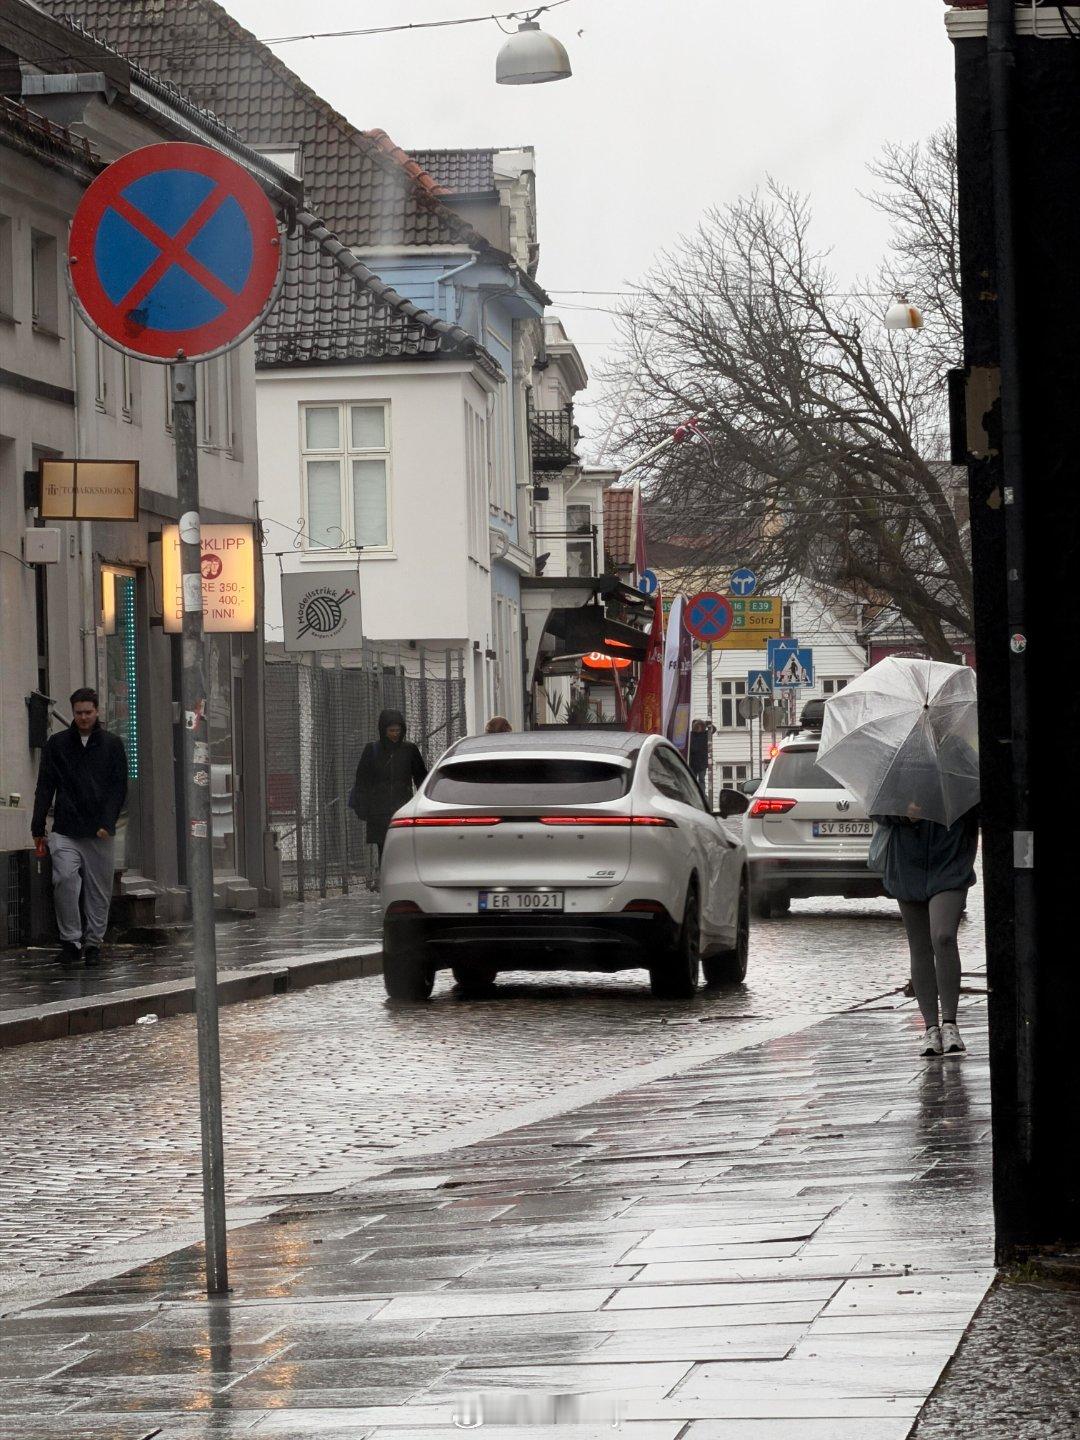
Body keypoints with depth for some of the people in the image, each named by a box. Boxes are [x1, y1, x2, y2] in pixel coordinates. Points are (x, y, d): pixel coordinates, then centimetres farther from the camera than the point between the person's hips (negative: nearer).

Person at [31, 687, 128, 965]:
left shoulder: (112, 745, 7)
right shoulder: (57, 744, 8)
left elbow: (119, 787, 3)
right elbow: (45, 787, 8)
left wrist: (107, 823, -10)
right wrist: (38, 827, 1)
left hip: (99, 832, 1)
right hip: (65, 831, 0)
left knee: (99, 890, 3)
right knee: (64, 879, -17)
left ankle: (93, 941, 14)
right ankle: (70, 940, -9)